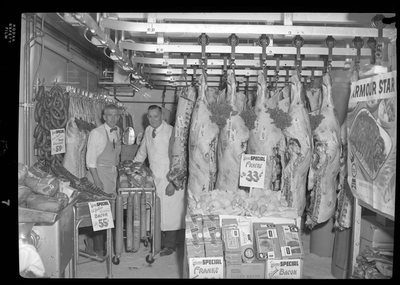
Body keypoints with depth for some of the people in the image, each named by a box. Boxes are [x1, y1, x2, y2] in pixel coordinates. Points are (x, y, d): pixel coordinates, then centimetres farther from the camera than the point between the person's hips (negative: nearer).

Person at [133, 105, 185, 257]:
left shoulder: (170, 131, -16)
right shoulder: (148, 131, 6)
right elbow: (142, 152, 22)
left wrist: (173, 182, -20)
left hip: (169, 179, -6)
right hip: (154, 177, 6)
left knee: (170, 212, 2)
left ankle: (170, 245, 17)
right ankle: (159, 242, 25)